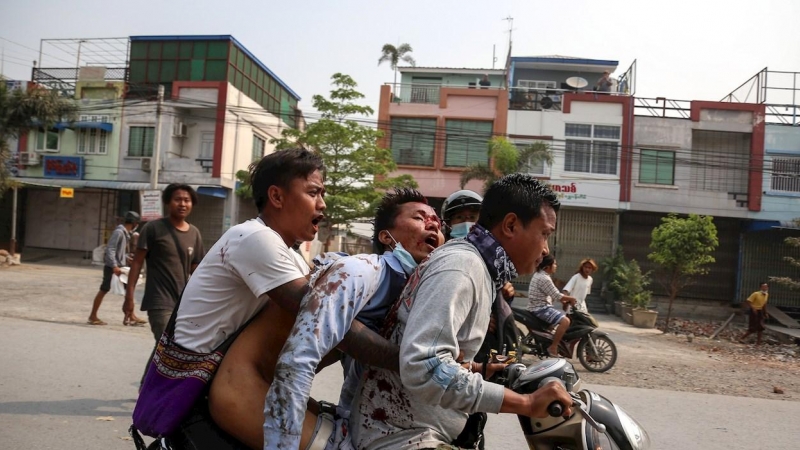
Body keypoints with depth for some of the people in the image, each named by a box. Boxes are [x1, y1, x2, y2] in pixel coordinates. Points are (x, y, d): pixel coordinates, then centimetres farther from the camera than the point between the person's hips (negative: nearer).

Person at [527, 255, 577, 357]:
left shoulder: (539, 274, 13)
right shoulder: (544, 278, -20)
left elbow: (552, 294, 19)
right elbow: (556, 296, -20)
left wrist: (563, 300, 8)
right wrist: (571, 298, -5)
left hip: (541, 306, 11)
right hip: (541, 308, -11)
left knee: (565, 316, 22)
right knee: (565, 321, -23)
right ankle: (553, 348, -17)